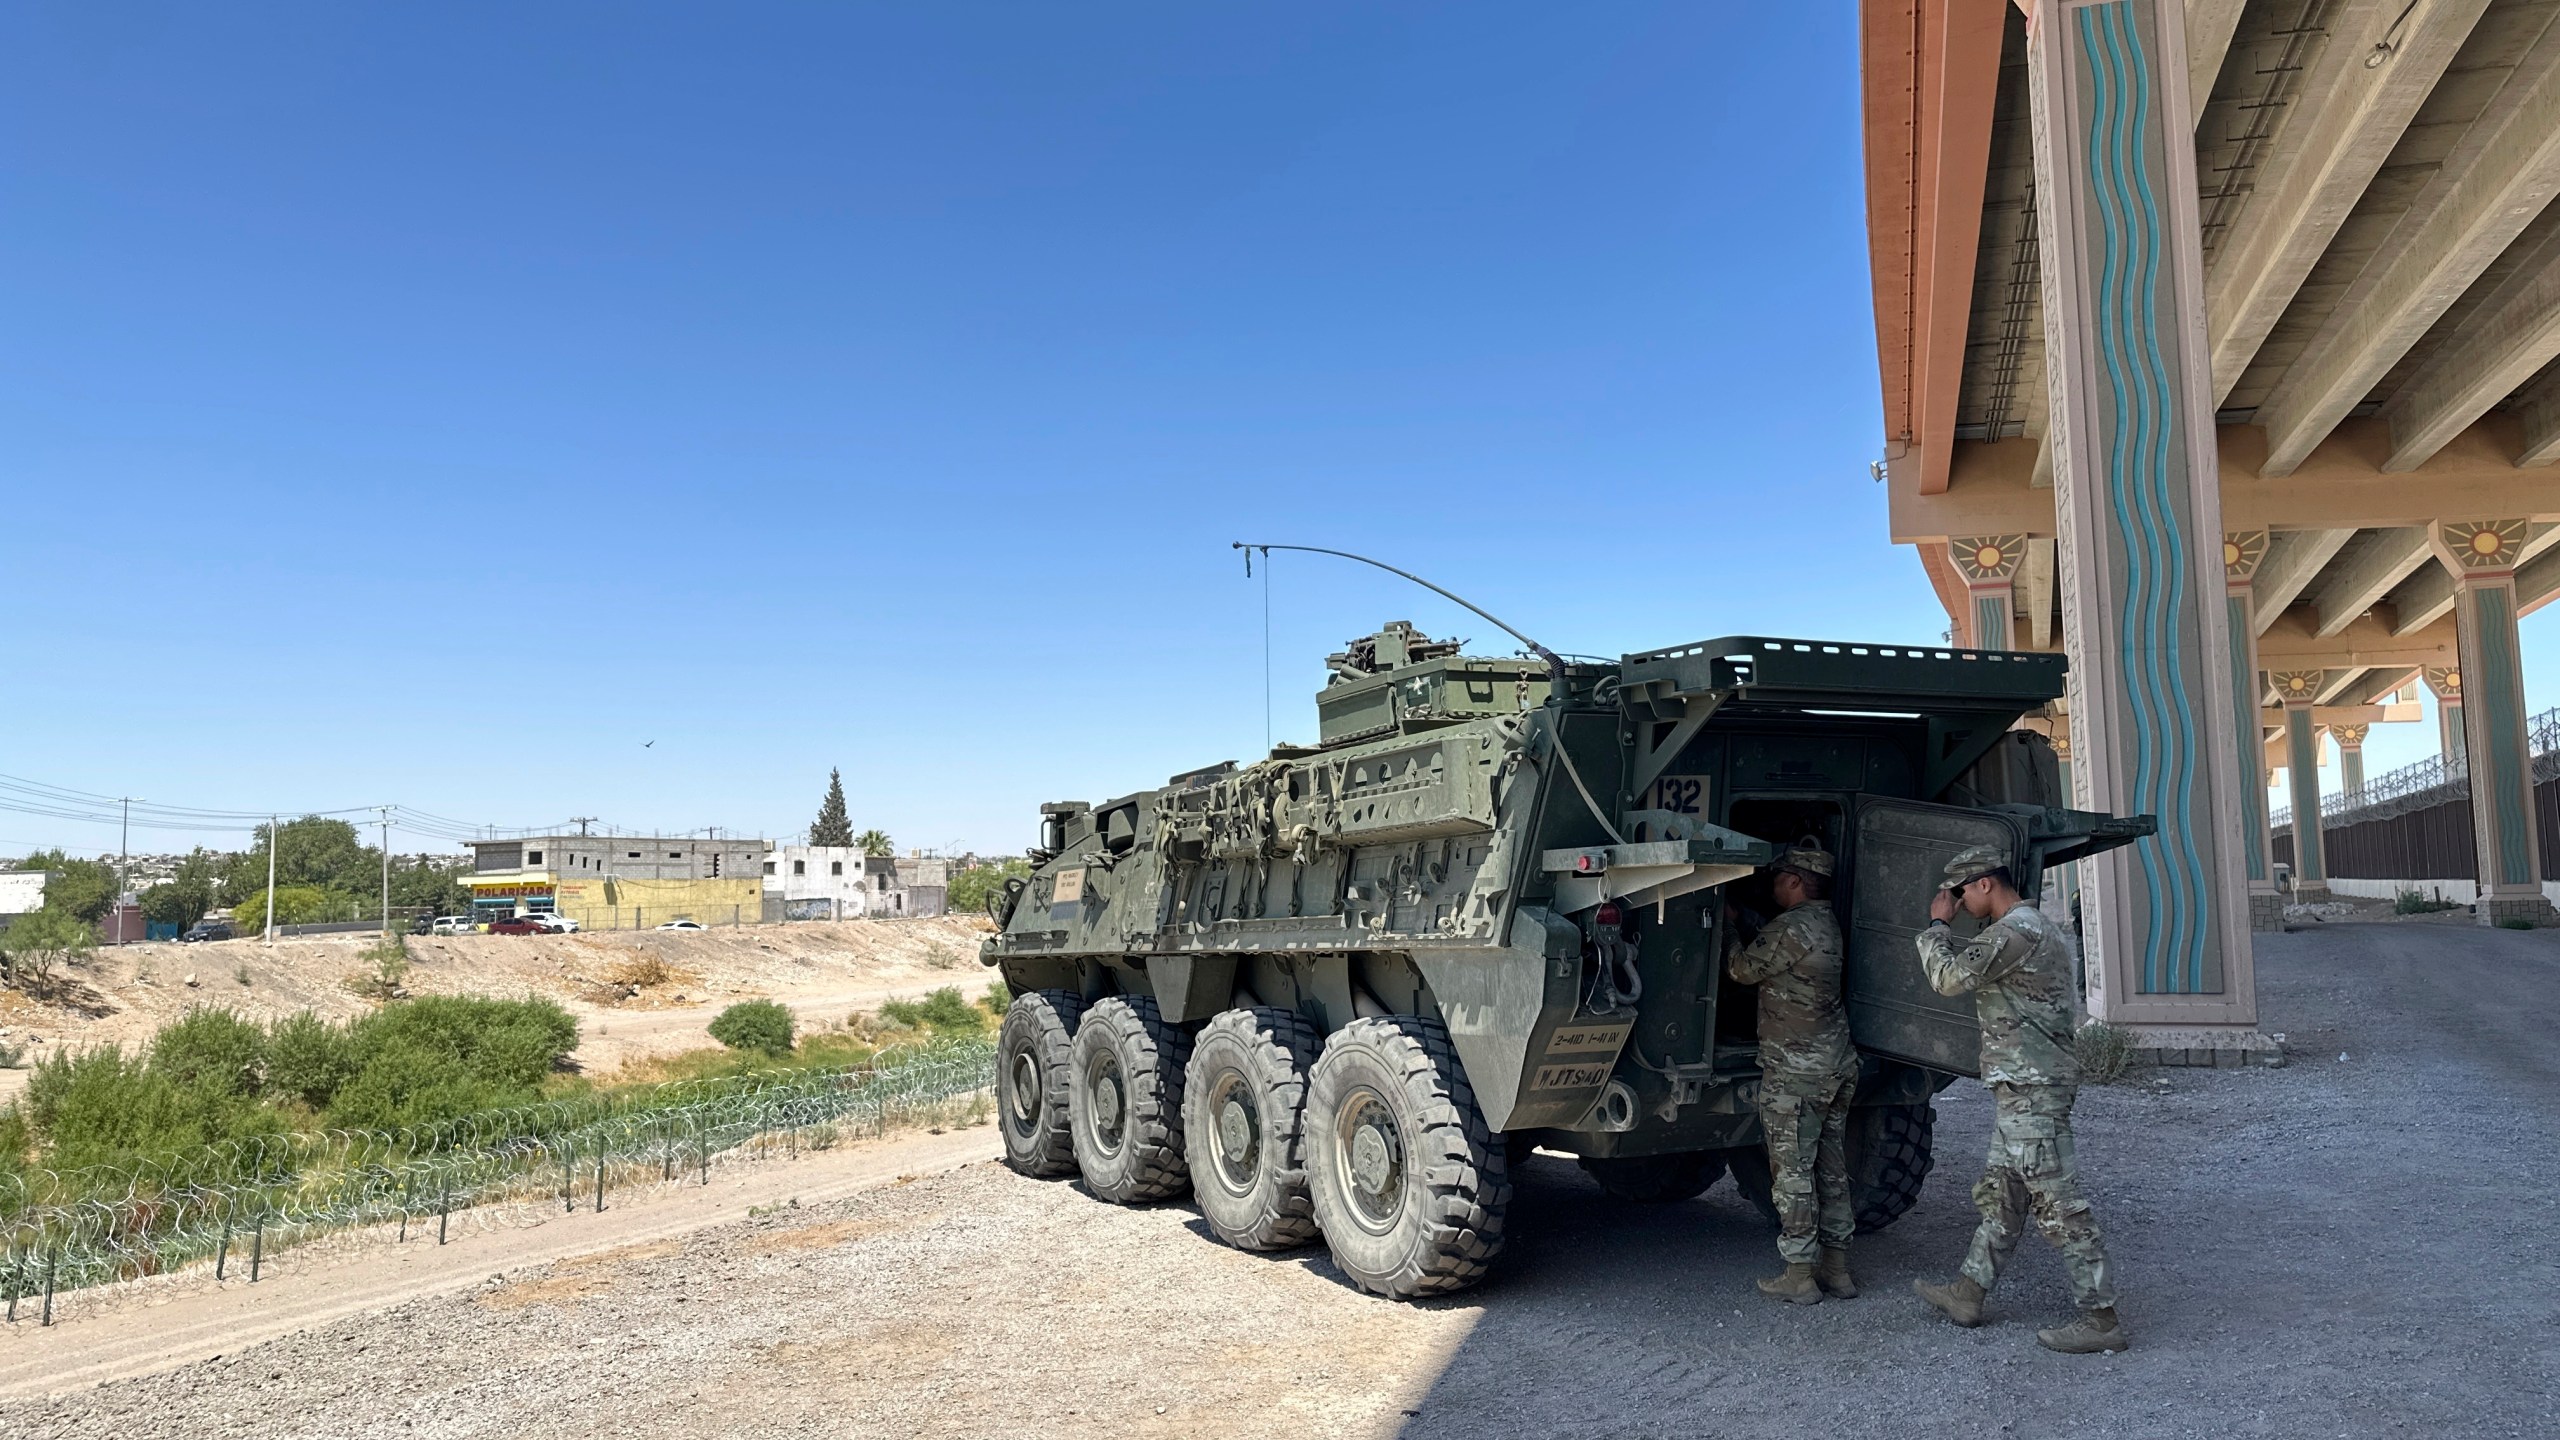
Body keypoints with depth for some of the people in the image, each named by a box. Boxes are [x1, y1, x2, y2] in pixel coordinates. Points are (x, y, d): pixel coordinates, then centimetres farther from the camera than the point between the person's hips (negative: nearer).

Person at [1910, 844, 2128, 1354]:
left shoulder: (2015, 930, -17)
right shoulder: (2031, 925, 18)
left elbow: (1949, 977, -21)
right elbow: (1970, 969, 25)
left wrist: (1937, 924, -8)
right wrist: (1943, 930, 14)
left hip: (2031, 1087, -11)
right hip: (2021, 1087, 11)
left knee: (2056, 1202, -7)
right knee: (1999, 1193, 16)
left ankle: (2101, 1317, -2)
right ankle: (1968, 1293, 26)